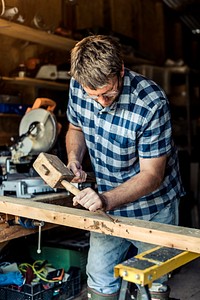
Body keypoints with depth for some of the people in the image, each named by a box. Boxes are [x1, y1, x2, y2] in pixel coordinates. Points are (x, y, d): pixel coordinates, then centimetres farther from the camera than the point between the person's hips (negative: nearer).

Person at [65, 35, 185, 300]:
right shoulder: (78, 86, -14)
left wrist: (106, 199, -37)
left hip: (152, 207, -4)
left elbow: (152, 175, -24)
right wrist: (74, 159, -13)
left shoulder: (151, 102, -29)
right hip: (107, 200, 4)